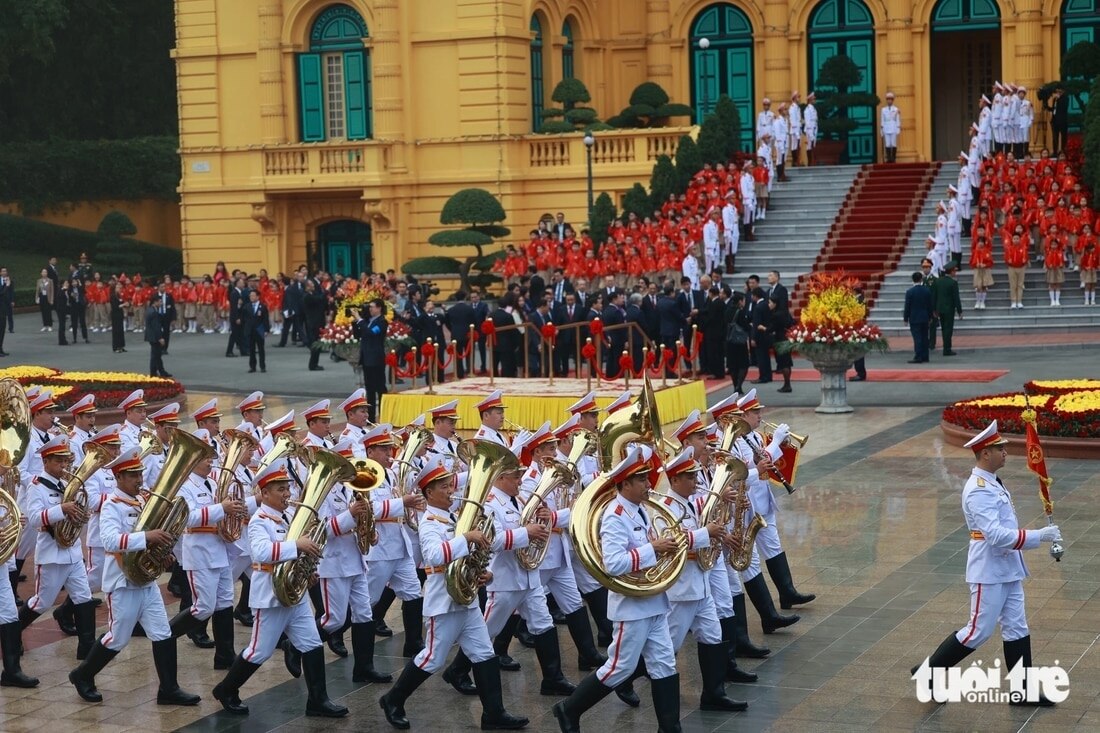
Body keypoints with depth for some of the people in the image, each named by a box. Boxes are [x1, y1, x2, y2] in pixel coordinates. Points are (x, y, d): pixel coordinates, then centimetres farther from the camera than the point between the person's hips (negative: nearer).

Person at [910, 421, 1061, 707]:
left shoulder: (992, 483, 11)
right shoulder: (978, 490, -22)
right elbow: (996, 535, -29)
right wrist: (1039, 536, -29)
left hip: (1008, 570, 10)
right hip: (989, 573, -10)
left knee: (1017, 628, 10)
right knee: (978, 631, -2)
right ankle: (929, 670, 11)